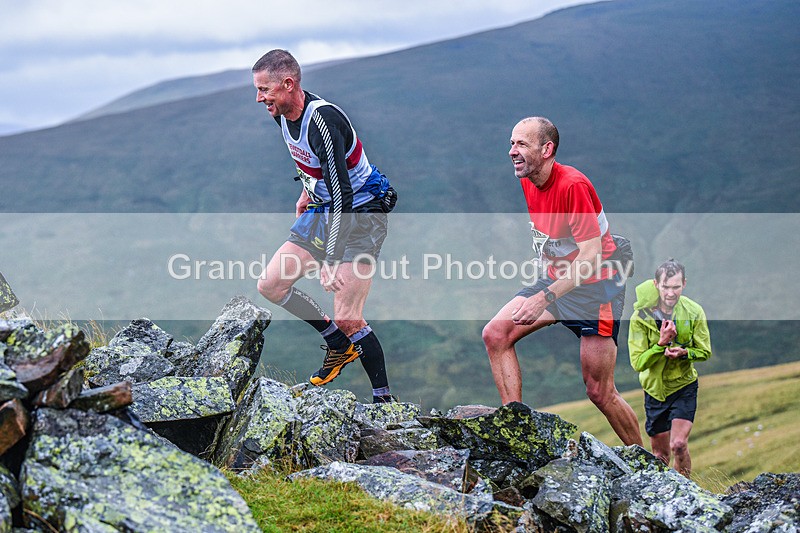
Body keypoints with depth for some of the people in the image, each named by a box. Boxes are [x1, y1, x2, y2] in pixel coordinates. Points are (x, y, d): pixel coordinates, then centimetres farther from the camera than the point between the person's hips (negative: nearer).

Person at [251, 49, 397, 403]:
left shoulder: (322, 120, -30)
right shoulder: (283, 113, -3)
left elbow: (342, 193, -34)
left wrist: (329, 261, -35)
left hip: (361, 211, -9)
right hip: (323, 209, 9)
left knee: (347, 319, -15)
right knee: (270, 285, 1)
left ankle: (385, 400, 0)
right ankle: (340, 347, 17)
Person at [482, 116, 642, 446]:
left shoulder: (572, 185, -24)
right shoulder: (527, 183, 2)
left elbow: (591, 256, -27)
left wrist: (545, 298, -32)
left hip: (595, 287, -8)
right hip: (555, 280, 8)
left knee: (599, 393, -4)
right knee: (495, 334, -9)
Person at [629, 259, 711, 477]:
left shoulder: (694, 312, -11)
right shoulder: (640, 317, -16)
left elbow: (705, 351, -1)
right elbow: (637, 363, -15)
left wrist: (683, 352, -21)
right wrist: (662, 343, -28)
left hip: (684, 386, 0)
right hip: (655, 388, 1)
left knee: (678, 444, -17)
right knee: (660, 453, 11)